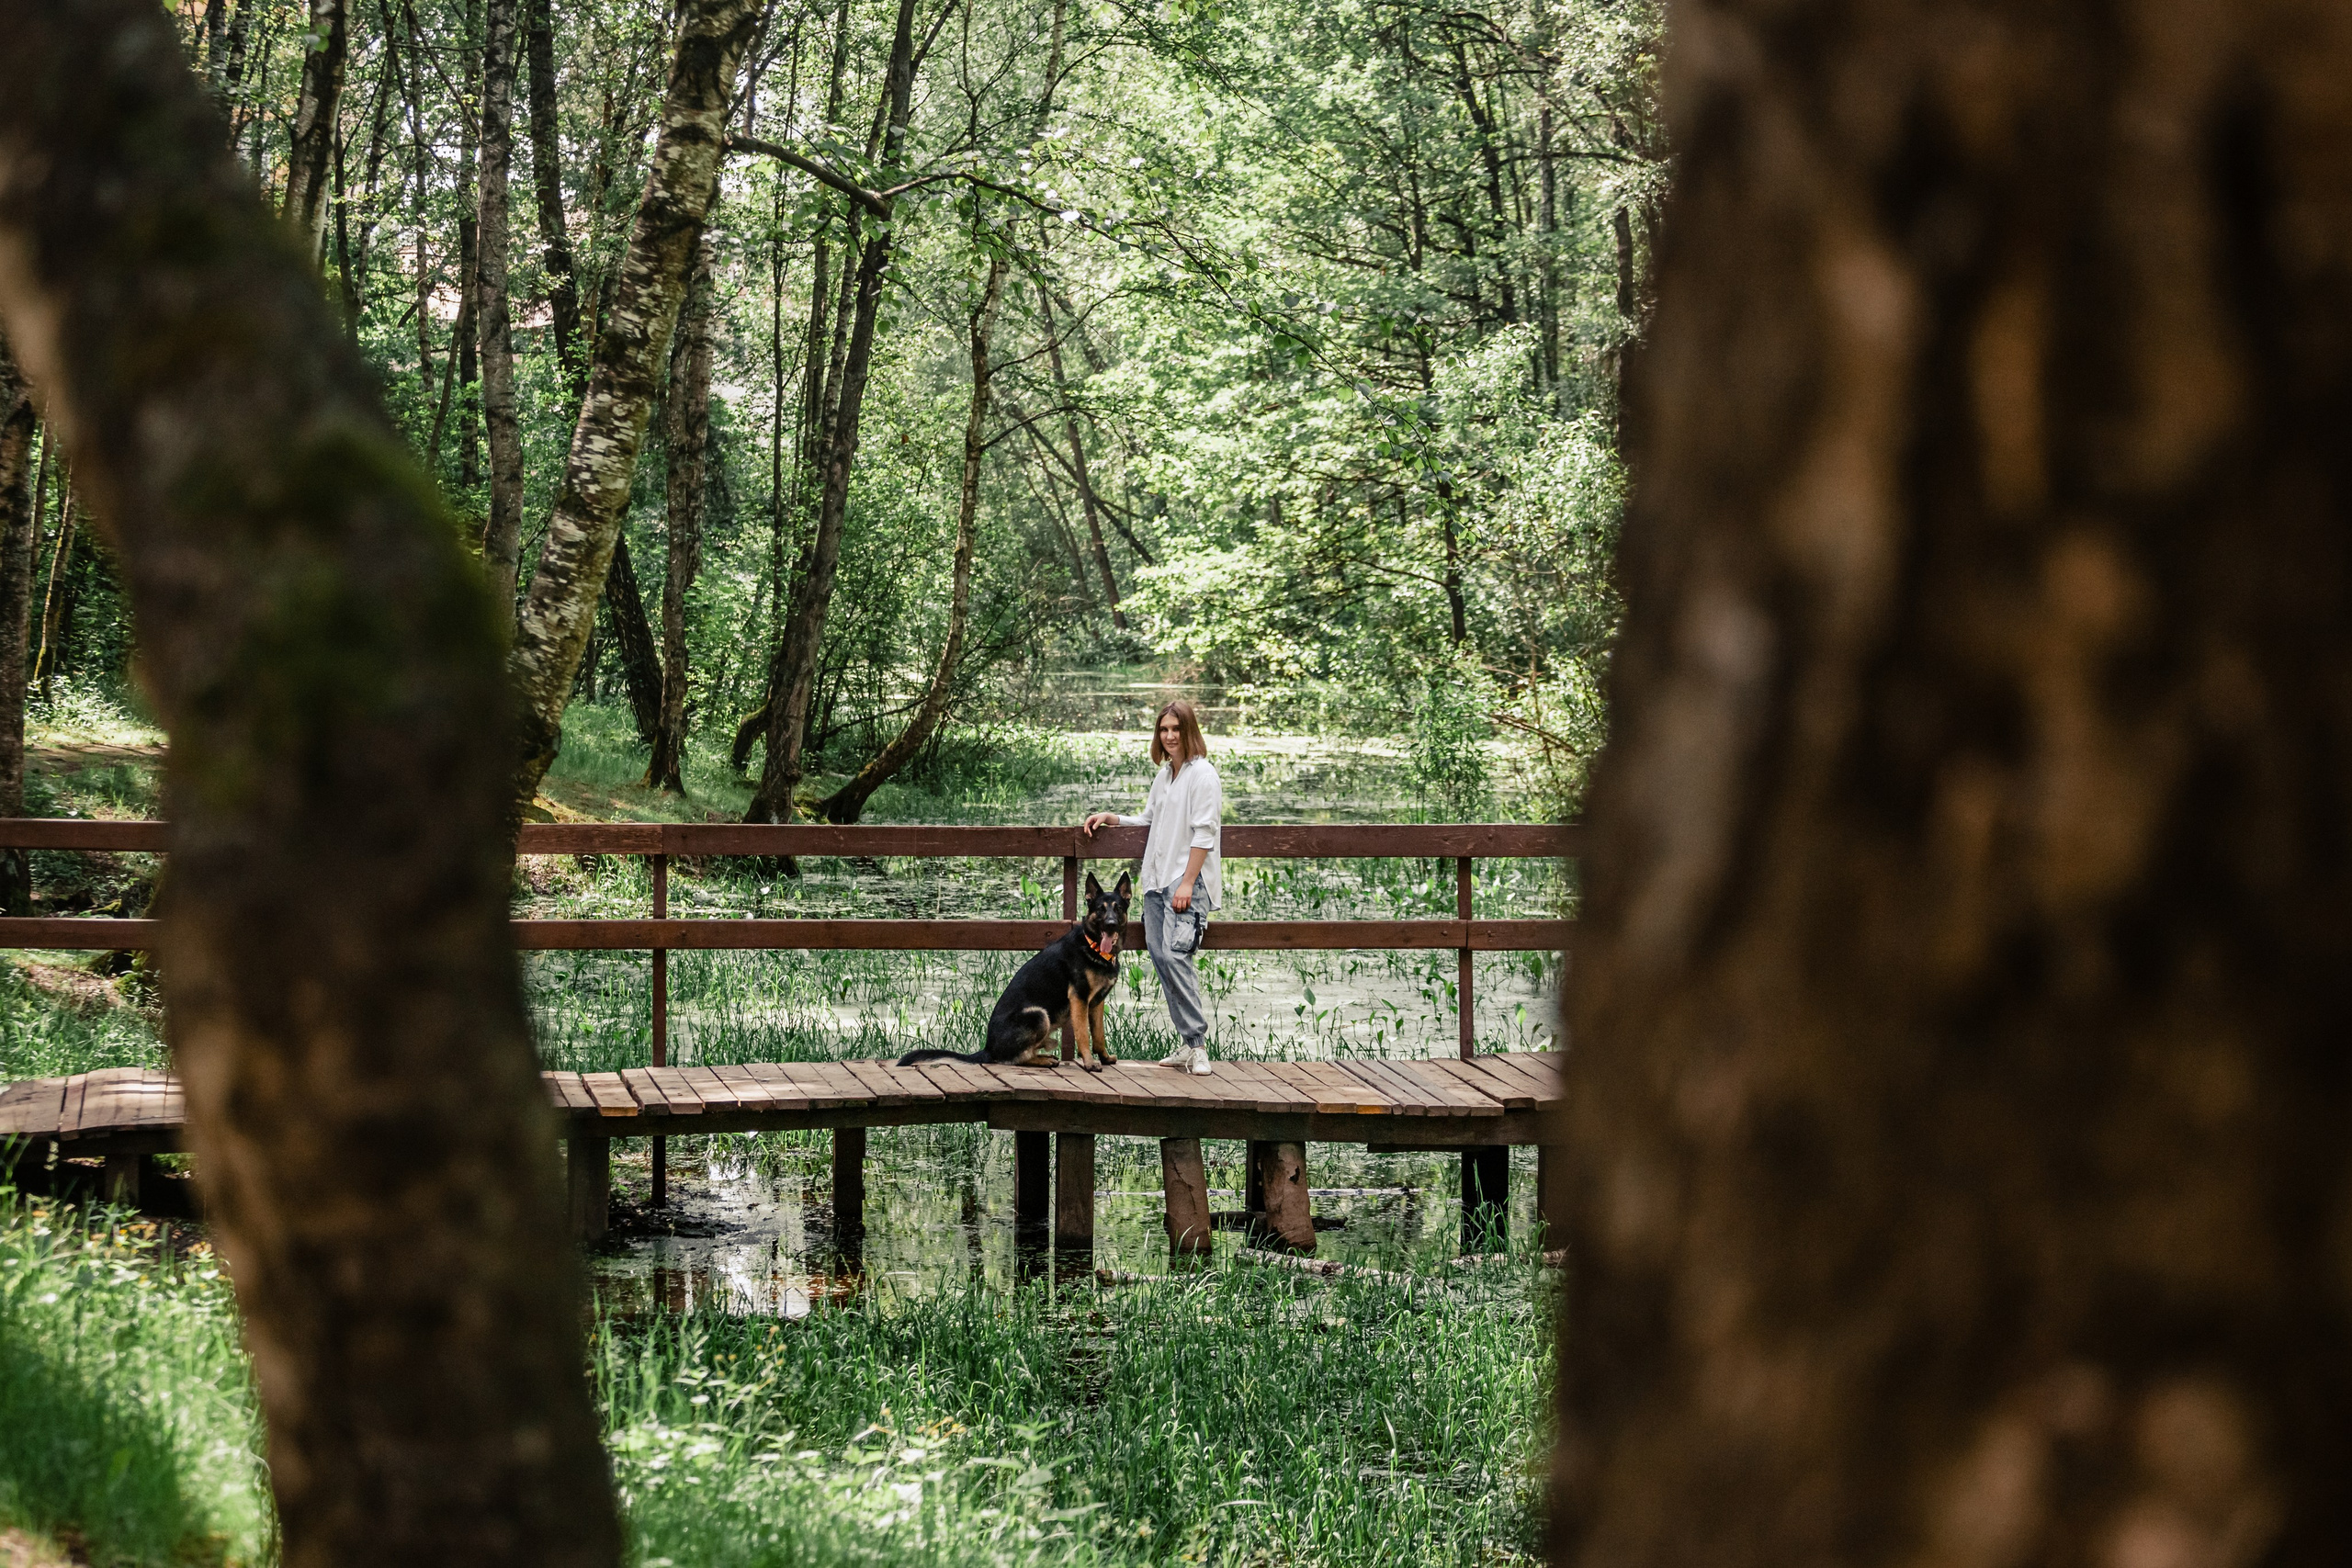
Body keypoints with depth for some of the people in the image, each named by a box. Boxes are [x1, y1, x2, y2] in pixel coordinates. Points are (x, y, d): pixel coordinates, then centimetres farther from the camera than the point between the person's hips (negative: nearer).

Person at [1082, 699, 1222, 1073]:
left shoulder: (1202, 775, -7)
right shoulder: (1164, 774, 18)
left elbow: (1203, 835, -12)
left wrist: (1187, 882, -17)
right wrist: (1108, 818, 18)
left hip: (1188, 878, -8)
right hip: (1156, 880, 8)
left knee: (1175, 955, -20)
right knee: (1160, 957, 1)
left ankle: (1196, 1044, -17)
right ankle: (1188, 1042, 6)